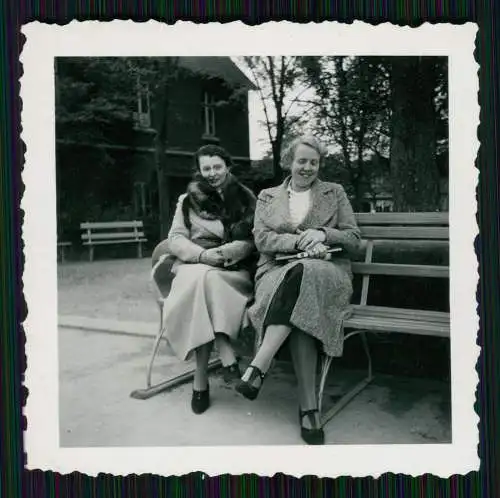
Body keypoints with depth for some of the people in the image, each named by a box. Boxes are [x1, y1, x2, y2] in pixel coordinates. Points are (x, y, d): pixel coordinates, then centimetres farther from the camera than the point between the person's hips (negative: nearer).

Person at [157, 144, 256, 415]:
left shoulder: (246, 198, 13)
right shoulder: (188, 200, 15)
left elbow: (252, 240, 5)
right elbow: (175, 239, 6)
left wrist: (223, 254, -15)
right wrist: (203, 254, -14)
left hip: (233, 270, -1)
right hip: (194, 266, 1)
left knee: (207, 281, -34)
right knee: (202, 278, -35)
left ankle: (201, 378, -34)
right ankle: (227, 358, -36)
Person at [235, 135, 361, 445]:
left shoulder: (335, 193, 19)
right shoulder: (267, 197, 19)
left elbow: (354, 238, 11)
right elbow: (262, 239, 4)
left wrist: (323, 234, -10)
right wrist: (300, 241, -12)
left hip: (327, 271, 0)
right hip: (278, 271, 1)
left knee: (303, 274, -39)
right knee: (300, 309, -36)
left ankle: (259, 367, -39)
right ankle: (309, 405, -36)